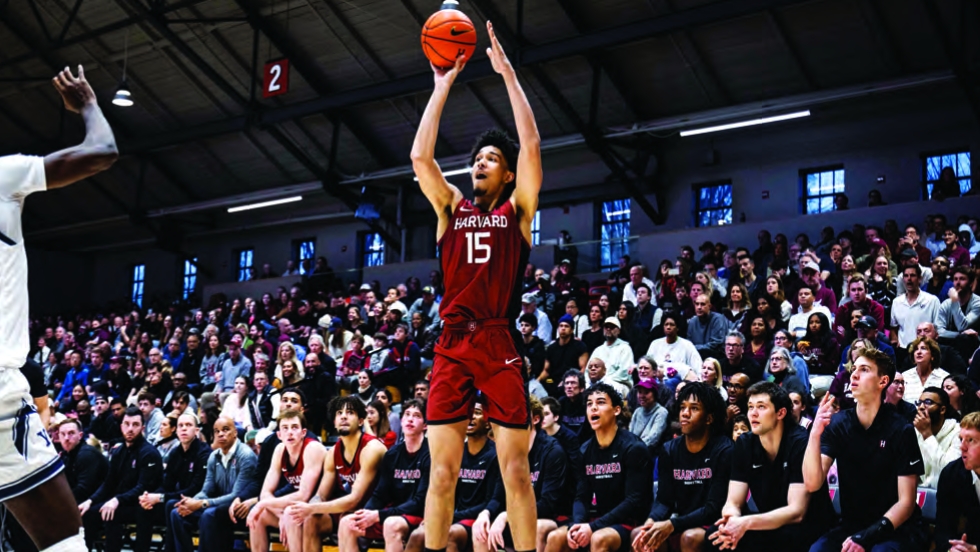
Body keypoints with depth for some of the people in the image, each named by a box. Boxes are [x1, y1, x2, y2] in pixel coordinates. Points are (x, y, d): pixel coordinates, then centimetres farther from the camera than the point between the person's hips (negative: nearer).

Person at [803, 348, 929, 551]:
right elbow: (812, 484, -12)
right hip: (851, 525, 3)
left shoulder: (901, 430, -10)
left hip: (897, 528, -2)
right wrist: (815, 434, -25)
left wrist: (868, 536, -22)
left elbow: (906, 502, -8)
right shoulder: (838, 424, -2)